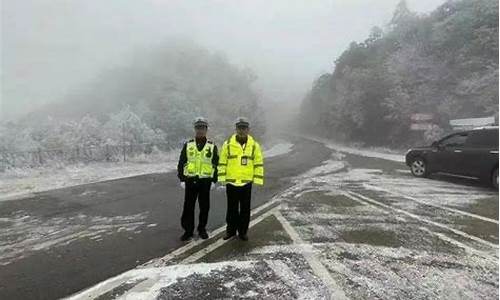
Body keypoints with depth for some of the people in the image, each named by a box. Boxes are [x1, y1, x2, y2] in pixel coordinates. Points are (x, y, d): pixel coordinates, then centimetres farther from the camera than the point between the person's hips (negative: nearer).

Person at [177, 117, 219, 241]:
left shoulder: (212, 146, 4)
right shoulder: (188, 145, 5)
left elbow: (216, 164, 6)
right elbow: (181, 162, 7)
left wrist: (214, 180, 1)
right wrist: (182, 178, 2)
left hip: (205, 181, 0)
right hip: (190, 180, 0)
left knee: (204, 207, 8)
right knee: (188, 207, 4)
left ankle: (202, 229, 25)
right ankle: (188, 230, 17)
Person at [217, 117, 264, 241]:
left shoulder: (254, 145, 1)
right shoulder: (228, 144, -1)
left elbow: (259, 163, 2)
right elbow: (222, 162, 2)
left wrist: (257, 179, -3)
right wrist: (222, 178, -1)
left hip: (246, 182, 0)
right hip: (231, 182, 0)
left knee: (245, 209, 10)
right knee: (232, 208, 12)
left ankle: (243, 231, 26)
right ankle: (231, 230, 29)